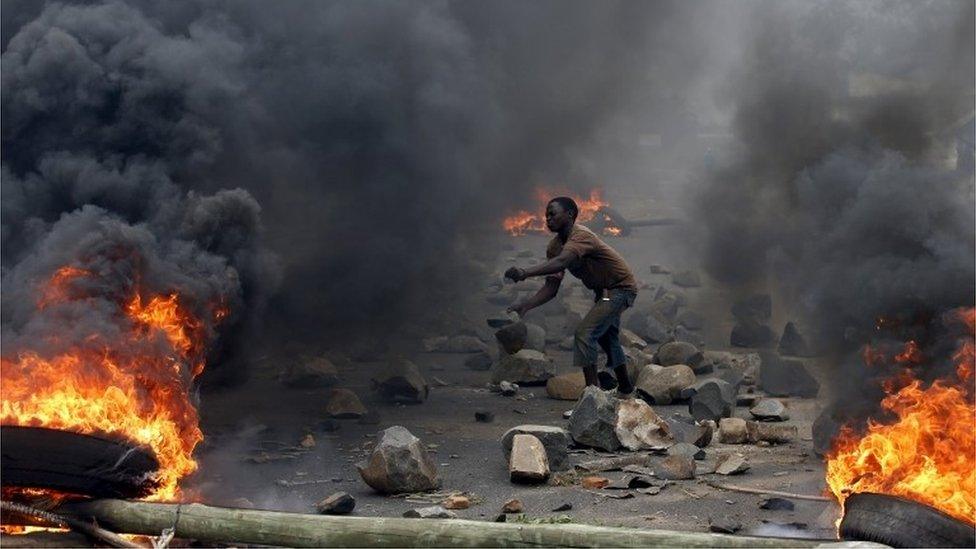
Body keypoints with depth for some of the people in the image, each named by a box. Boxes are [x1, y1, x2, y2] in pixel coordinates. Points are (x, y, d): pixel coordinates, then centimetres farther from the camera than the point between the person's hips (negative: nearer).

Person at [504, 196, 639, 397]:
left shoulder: (581, 236, -29)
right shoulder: (555, 246, -3)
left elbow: (561, 262, -49)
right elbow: (552, 286, -8)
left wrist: (526, 273, -60)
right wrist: (526, 305, -24)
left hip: (621, 288, -10)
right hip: (604, 291, 10)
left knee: (584, 333, -22)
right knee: (607, 337, 26)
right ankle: (625, 389, 46)